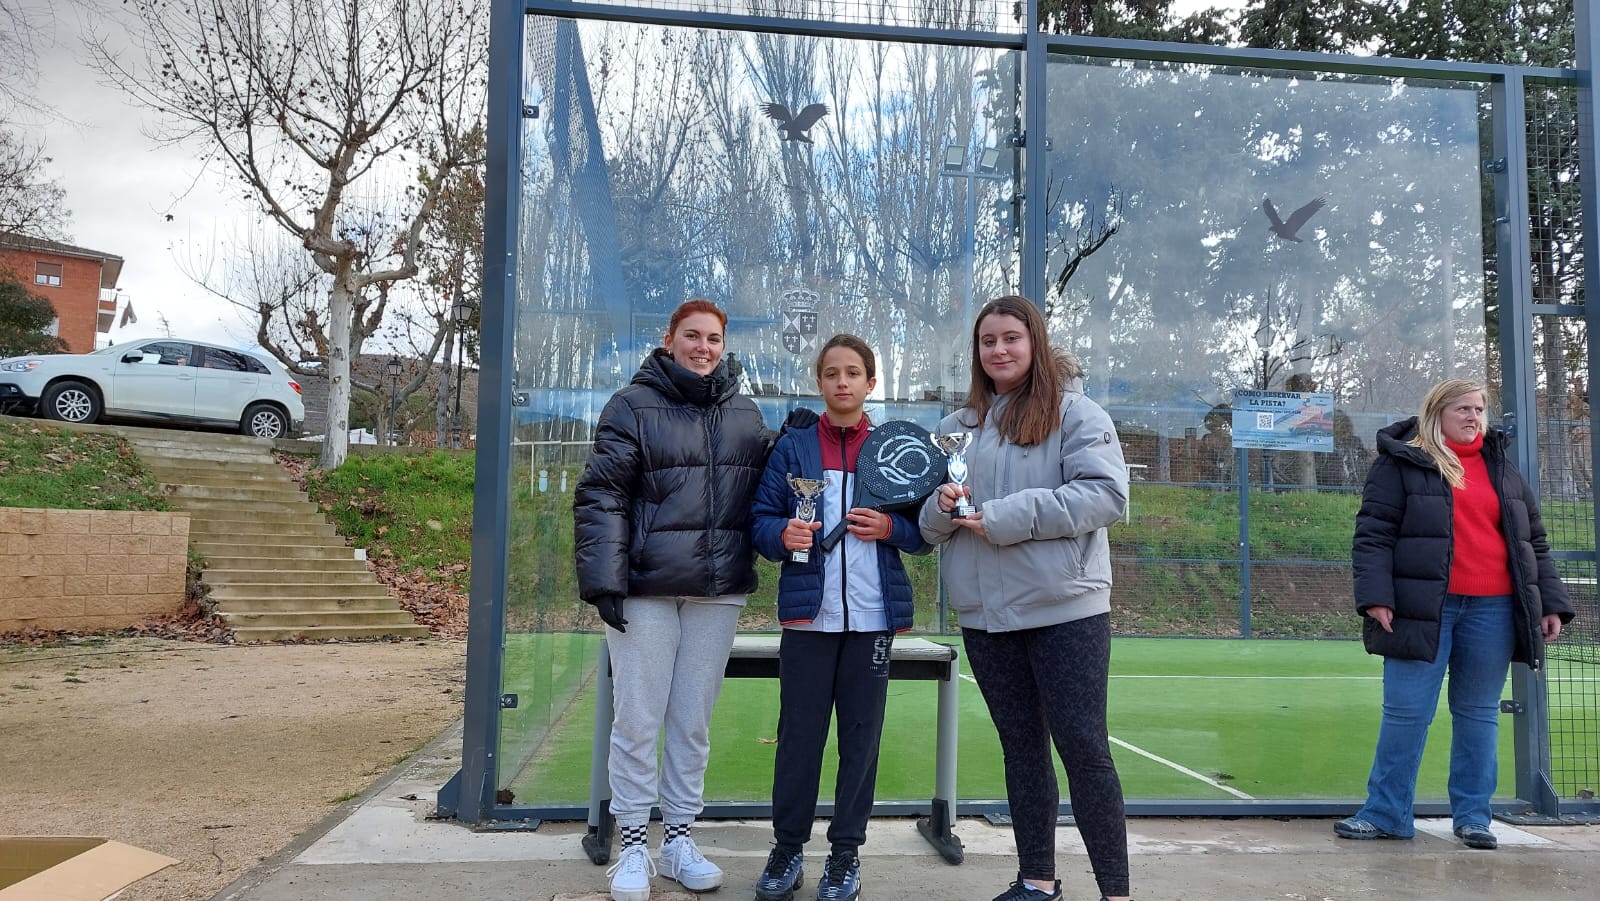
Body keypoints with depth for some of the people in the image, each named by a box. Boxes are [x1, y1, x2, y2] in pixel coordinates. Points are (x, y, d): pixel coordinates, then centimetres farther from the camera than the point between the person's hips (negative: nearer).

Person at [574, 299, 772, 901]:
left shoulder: (744, 414, 12)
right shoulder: (634, 406, -2)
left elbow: (762, 489, 19)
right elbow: (601, 498, -7)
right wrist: (603, 581, -14)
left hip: (718, 591, 4)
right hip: (646, 588, -3)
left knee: (694, 722, 12)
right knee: (637, 721, 3)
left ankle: (679, 840, 25)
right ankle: (633, 845, 19)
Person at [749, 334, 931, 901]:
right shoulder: (792, 448, 6)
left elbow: (926, 532, 8)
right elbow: (761, 520, 3)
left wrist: (890, 527, -12)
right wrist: (783, 534, -18)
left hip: (872, 615, 1)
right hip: (808, 613, 0)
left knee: (861, 736, 7)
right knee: (798, 734, 5)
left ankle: (845, 854, 20)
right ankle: (787, 849, 19)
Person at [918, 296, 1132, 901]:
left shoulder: (1075, 413, -3)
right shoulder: (957, 427, 12)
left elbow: (1106, 494, -15)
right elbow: (929, 523, 16)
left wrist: (1008, 517, -18)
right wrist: (942, 508, -9)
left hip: (1066, 607, -5)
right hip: (985, 613, 5)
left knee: (1082, 745, -2)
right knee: (1021, 746, 13)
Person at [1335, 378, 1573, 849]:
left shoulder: (1502, 469, 17)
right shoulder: (1401, 464, 2)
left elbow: (1533, 542, 20)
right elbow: (1373, 534, -4)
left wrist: (1551, 603, 13)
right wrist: (1375, 595, -15)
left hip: (1492, 612, 4)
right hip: (1422, 609, -4)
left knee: (1479, 714, 9)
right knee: (1406, 713, -2)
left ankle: (1473, 815, 20)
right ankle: (1385, 813, 7)